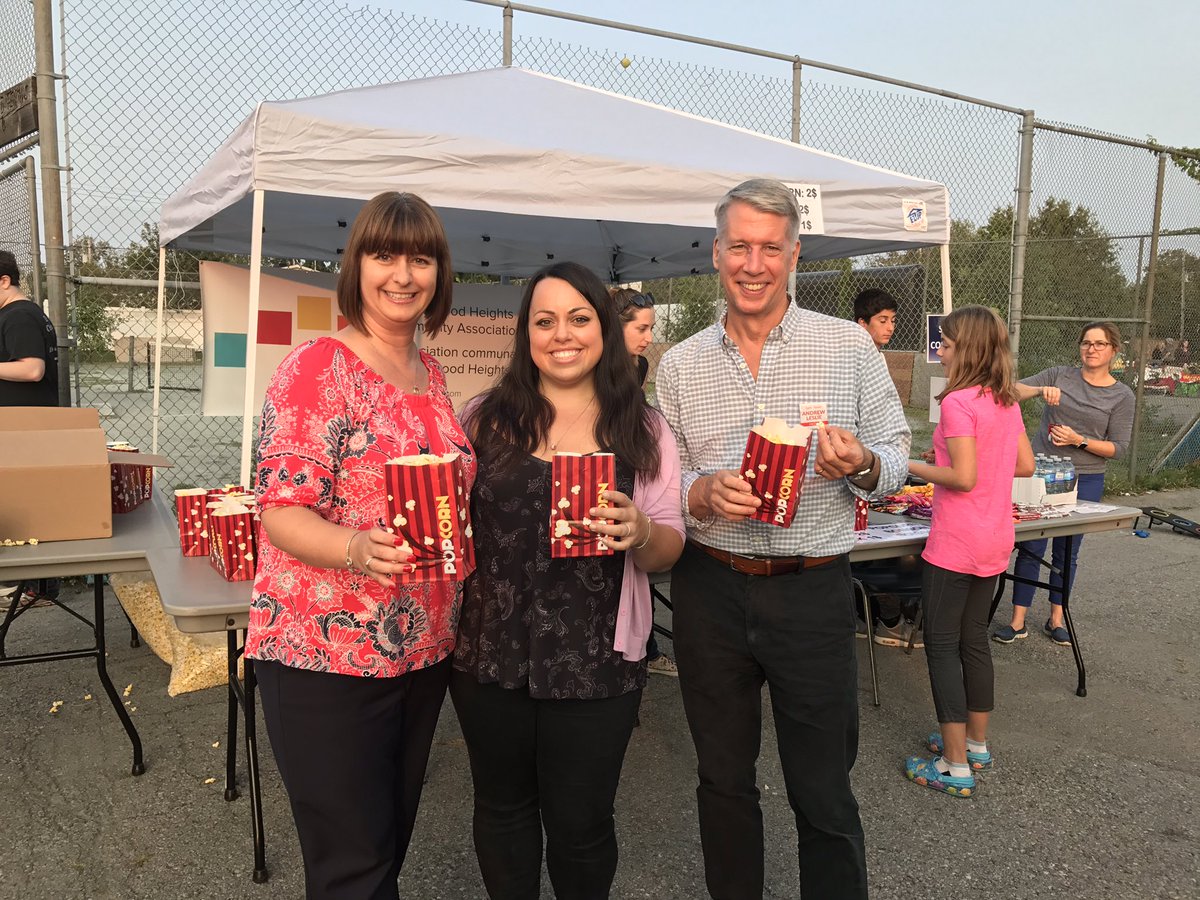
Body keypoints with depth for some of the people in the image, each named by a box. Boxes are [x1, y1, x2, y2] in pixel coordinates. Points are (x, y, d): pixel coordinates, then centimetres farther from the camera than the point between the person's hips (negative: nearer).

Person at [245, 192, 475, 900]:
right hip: (329, 657, -7)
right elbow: (282, 513, -20)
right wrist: (359, 549, -37)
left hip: (424, 650, 7)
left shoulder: (432, 373, 9)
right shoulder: (318, 369, -13)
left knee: (392, 843, 21)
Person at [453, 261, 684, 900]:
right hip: (490, 655, 1)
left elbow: (666, 554, 1)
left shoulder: (644, 432, 1)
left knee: (580, 823, 11)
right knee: (502, 807, 18)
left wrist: (641, 531, -20)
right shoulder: (485, 419, 2)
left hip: (596, 665, -1)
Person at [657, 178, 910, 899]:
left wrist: (861, 466, -19)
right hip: (709, 590, 2)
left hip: (813, 592, -2)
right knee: (723, 781, 18)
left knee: (825, 794, 8)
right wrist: (705, 493, -14)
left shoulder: (850, 345, 0)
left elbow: (896, 457, 4)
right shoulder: (680, 365, 5)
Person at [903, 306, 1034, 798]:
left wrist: (911, 466, -10)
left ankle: (955, 766, 6)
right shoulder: (1007, 401, 8)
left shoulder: (958, 402, -18)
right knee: (974, 640, 18)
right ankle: (976, 745, 31)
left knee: (942, 647, 0)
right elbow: (1025, 465, 13)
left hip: (955, 544, -8)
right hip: (994, 541, 9)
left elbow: (963, 477, -23)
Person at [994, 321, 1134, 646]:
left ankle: (1056, 619, 26)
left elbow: (1118, 447, -2)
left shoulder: (1122, 396, 1)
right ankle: (1018, 620, 7)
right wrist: (1041, 390, -28)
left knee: (1067, 552, 11)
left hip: (1085, 482, 0)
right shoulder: (1060, 375, 2)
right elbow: (1015, 390, -9)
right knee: (1030, 548, -1)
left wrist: (1079, 440, -17)